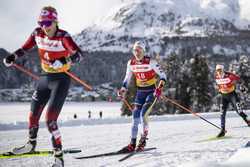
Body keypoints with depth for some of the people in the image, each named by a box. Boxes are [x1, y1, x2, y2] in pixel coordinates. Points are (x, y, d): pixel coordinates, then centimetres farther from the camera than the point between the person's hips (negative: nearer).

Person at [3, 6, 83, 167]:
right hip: (45, 78, 6)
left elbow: (79, 54, -30)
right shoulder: (37, 34, -5)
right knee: (33, 114, 16)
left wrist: (63, 61, -46)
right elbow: (25, 48, 10)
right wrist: (13, 57, -7)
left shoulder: (63, 36, -22)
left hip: (61, 80, -6)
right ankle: (31, 144, 42)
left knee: (50, 120, -14)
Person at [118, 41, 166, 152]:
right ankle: (132, 144, 5)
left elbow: (162, 75, -12)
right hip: (140, 92, 5)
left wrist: (159, 88, -27)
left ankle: (143, 140, -3)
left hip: (151, 91, -4)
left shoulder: (151, 62, -16)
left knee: (143, 114, -19)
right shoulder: (131, 63, -3)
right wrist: (123, 90, -2)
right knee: (135, 116, -2)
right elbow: (127, 78, 11)